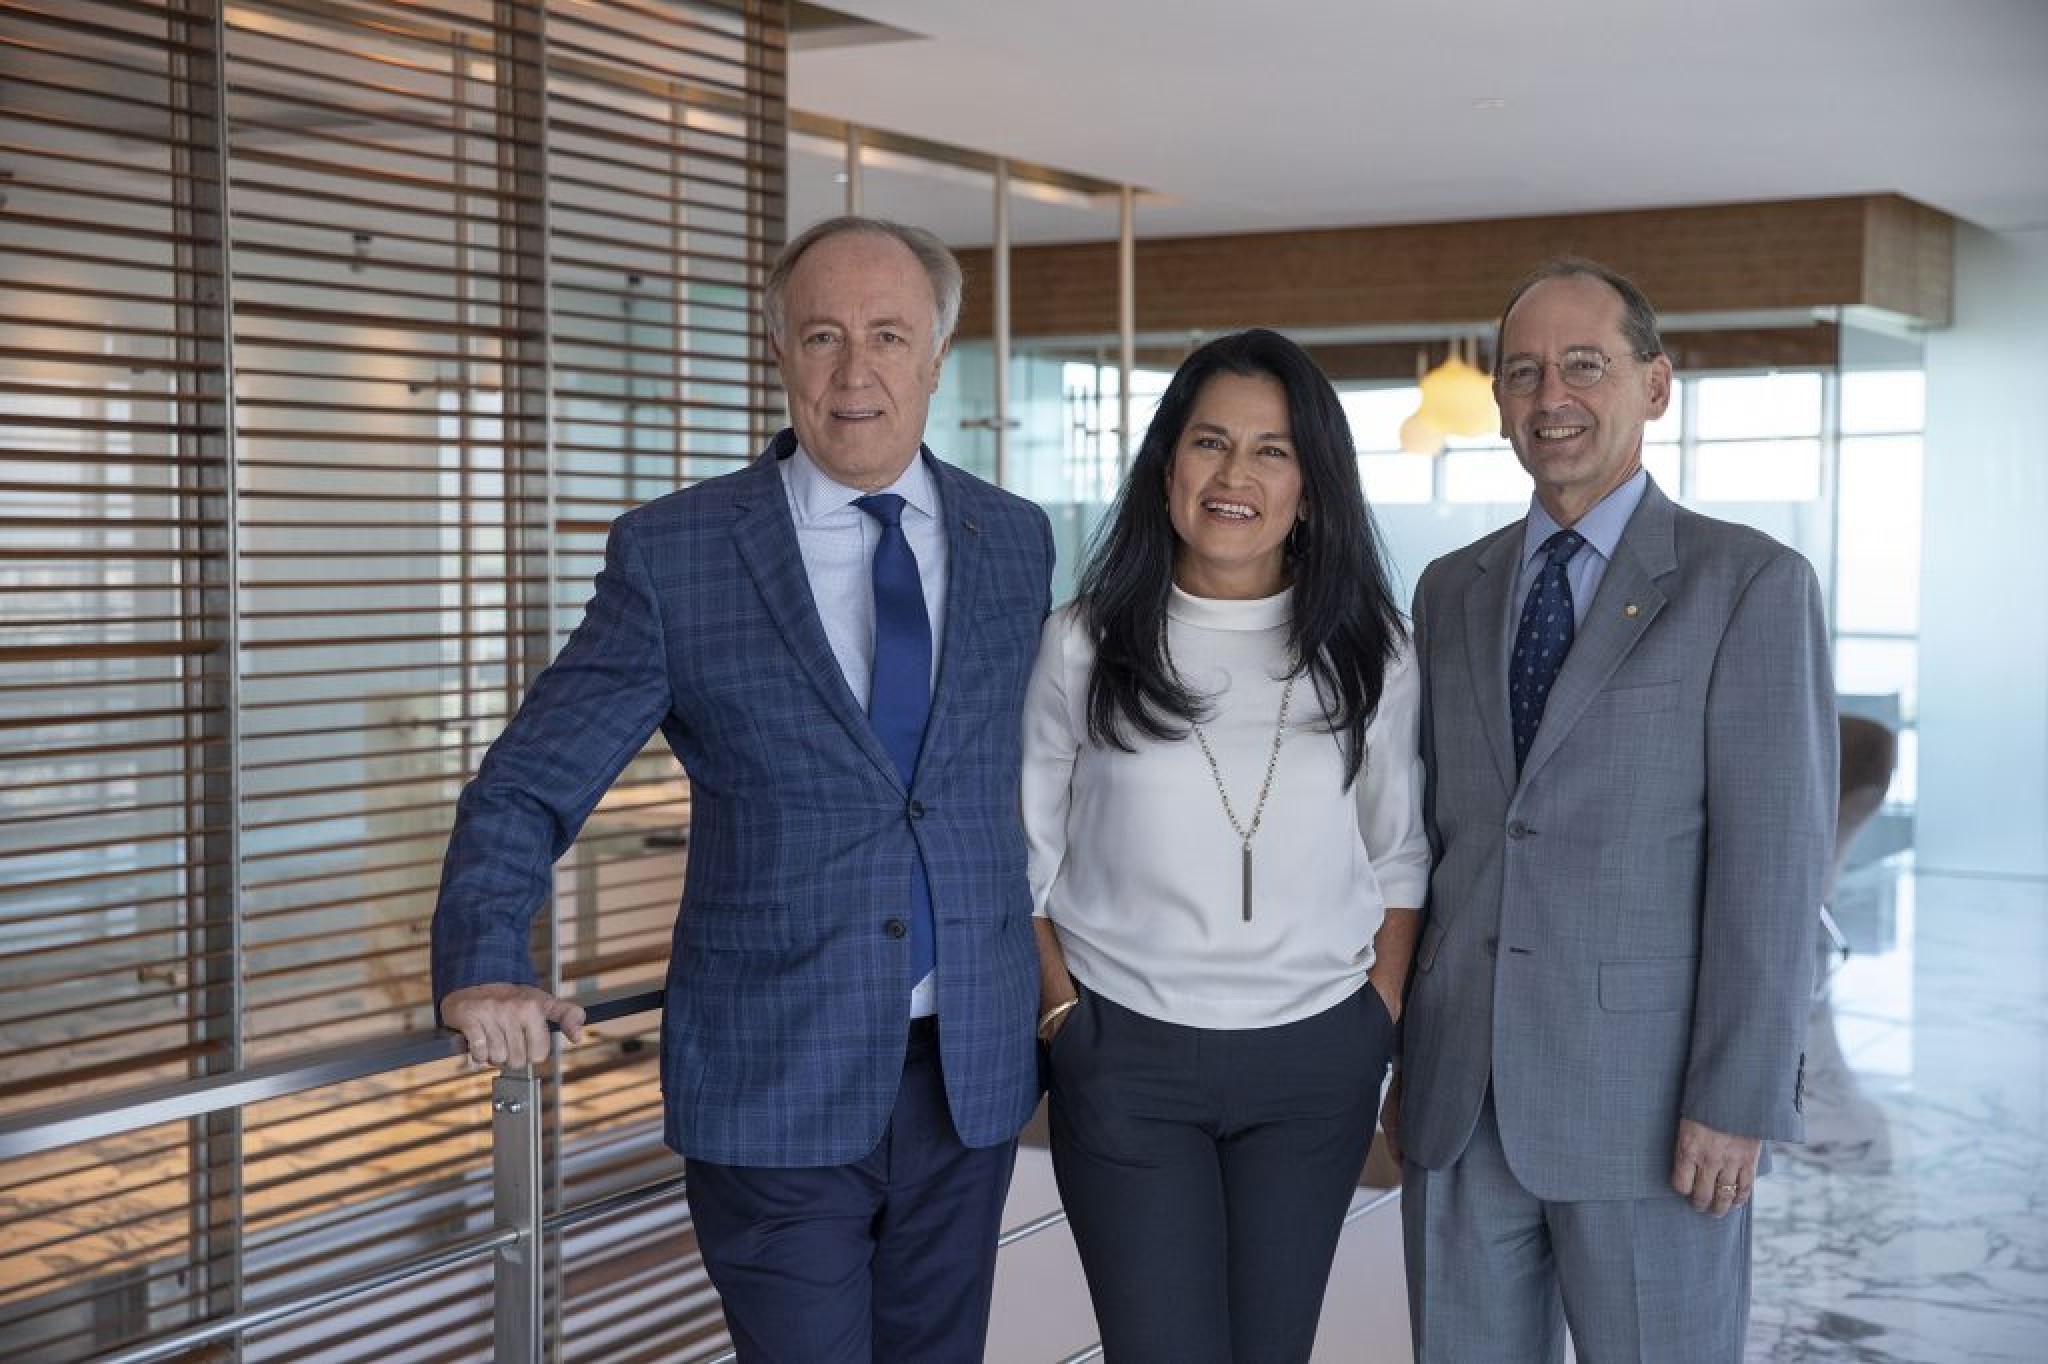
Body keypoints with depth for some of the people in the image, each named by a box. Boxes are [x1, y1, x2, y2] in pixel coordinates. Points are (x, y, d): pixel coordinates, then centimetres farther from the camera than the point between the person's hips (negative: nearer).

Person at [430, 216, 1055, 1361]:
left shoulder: (1017, 541, 4)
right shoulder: (673, 554, -6)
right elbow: (526, 789, -6)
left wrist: (1044, 964, 11)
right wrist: (484, 966, -22)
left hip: (973, 1074, 4)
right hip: (773, 1086, -3)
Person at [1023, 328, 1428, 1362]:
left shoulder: (1366, 649, 1)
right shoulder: (1084, 642, -3)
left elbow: (1399, 854, 10)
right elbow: (1024, 853, 4)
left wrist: (1381, 1014, 2)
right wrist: (1063, 1016, -2)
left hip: (1315, 1060, 2)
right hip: (1126, 1059, -1)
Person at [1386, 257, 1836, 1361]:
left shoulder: (1750, 584, -4)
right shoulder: (1451, 590, 12)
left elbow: (1771, 857, -10)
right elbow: (1431, 833, 13)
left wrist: (1738, 1103, -14)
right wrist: (1404, 1057, 11)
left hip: (1647, 1104, -4)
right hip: (1457, 1099, 5)